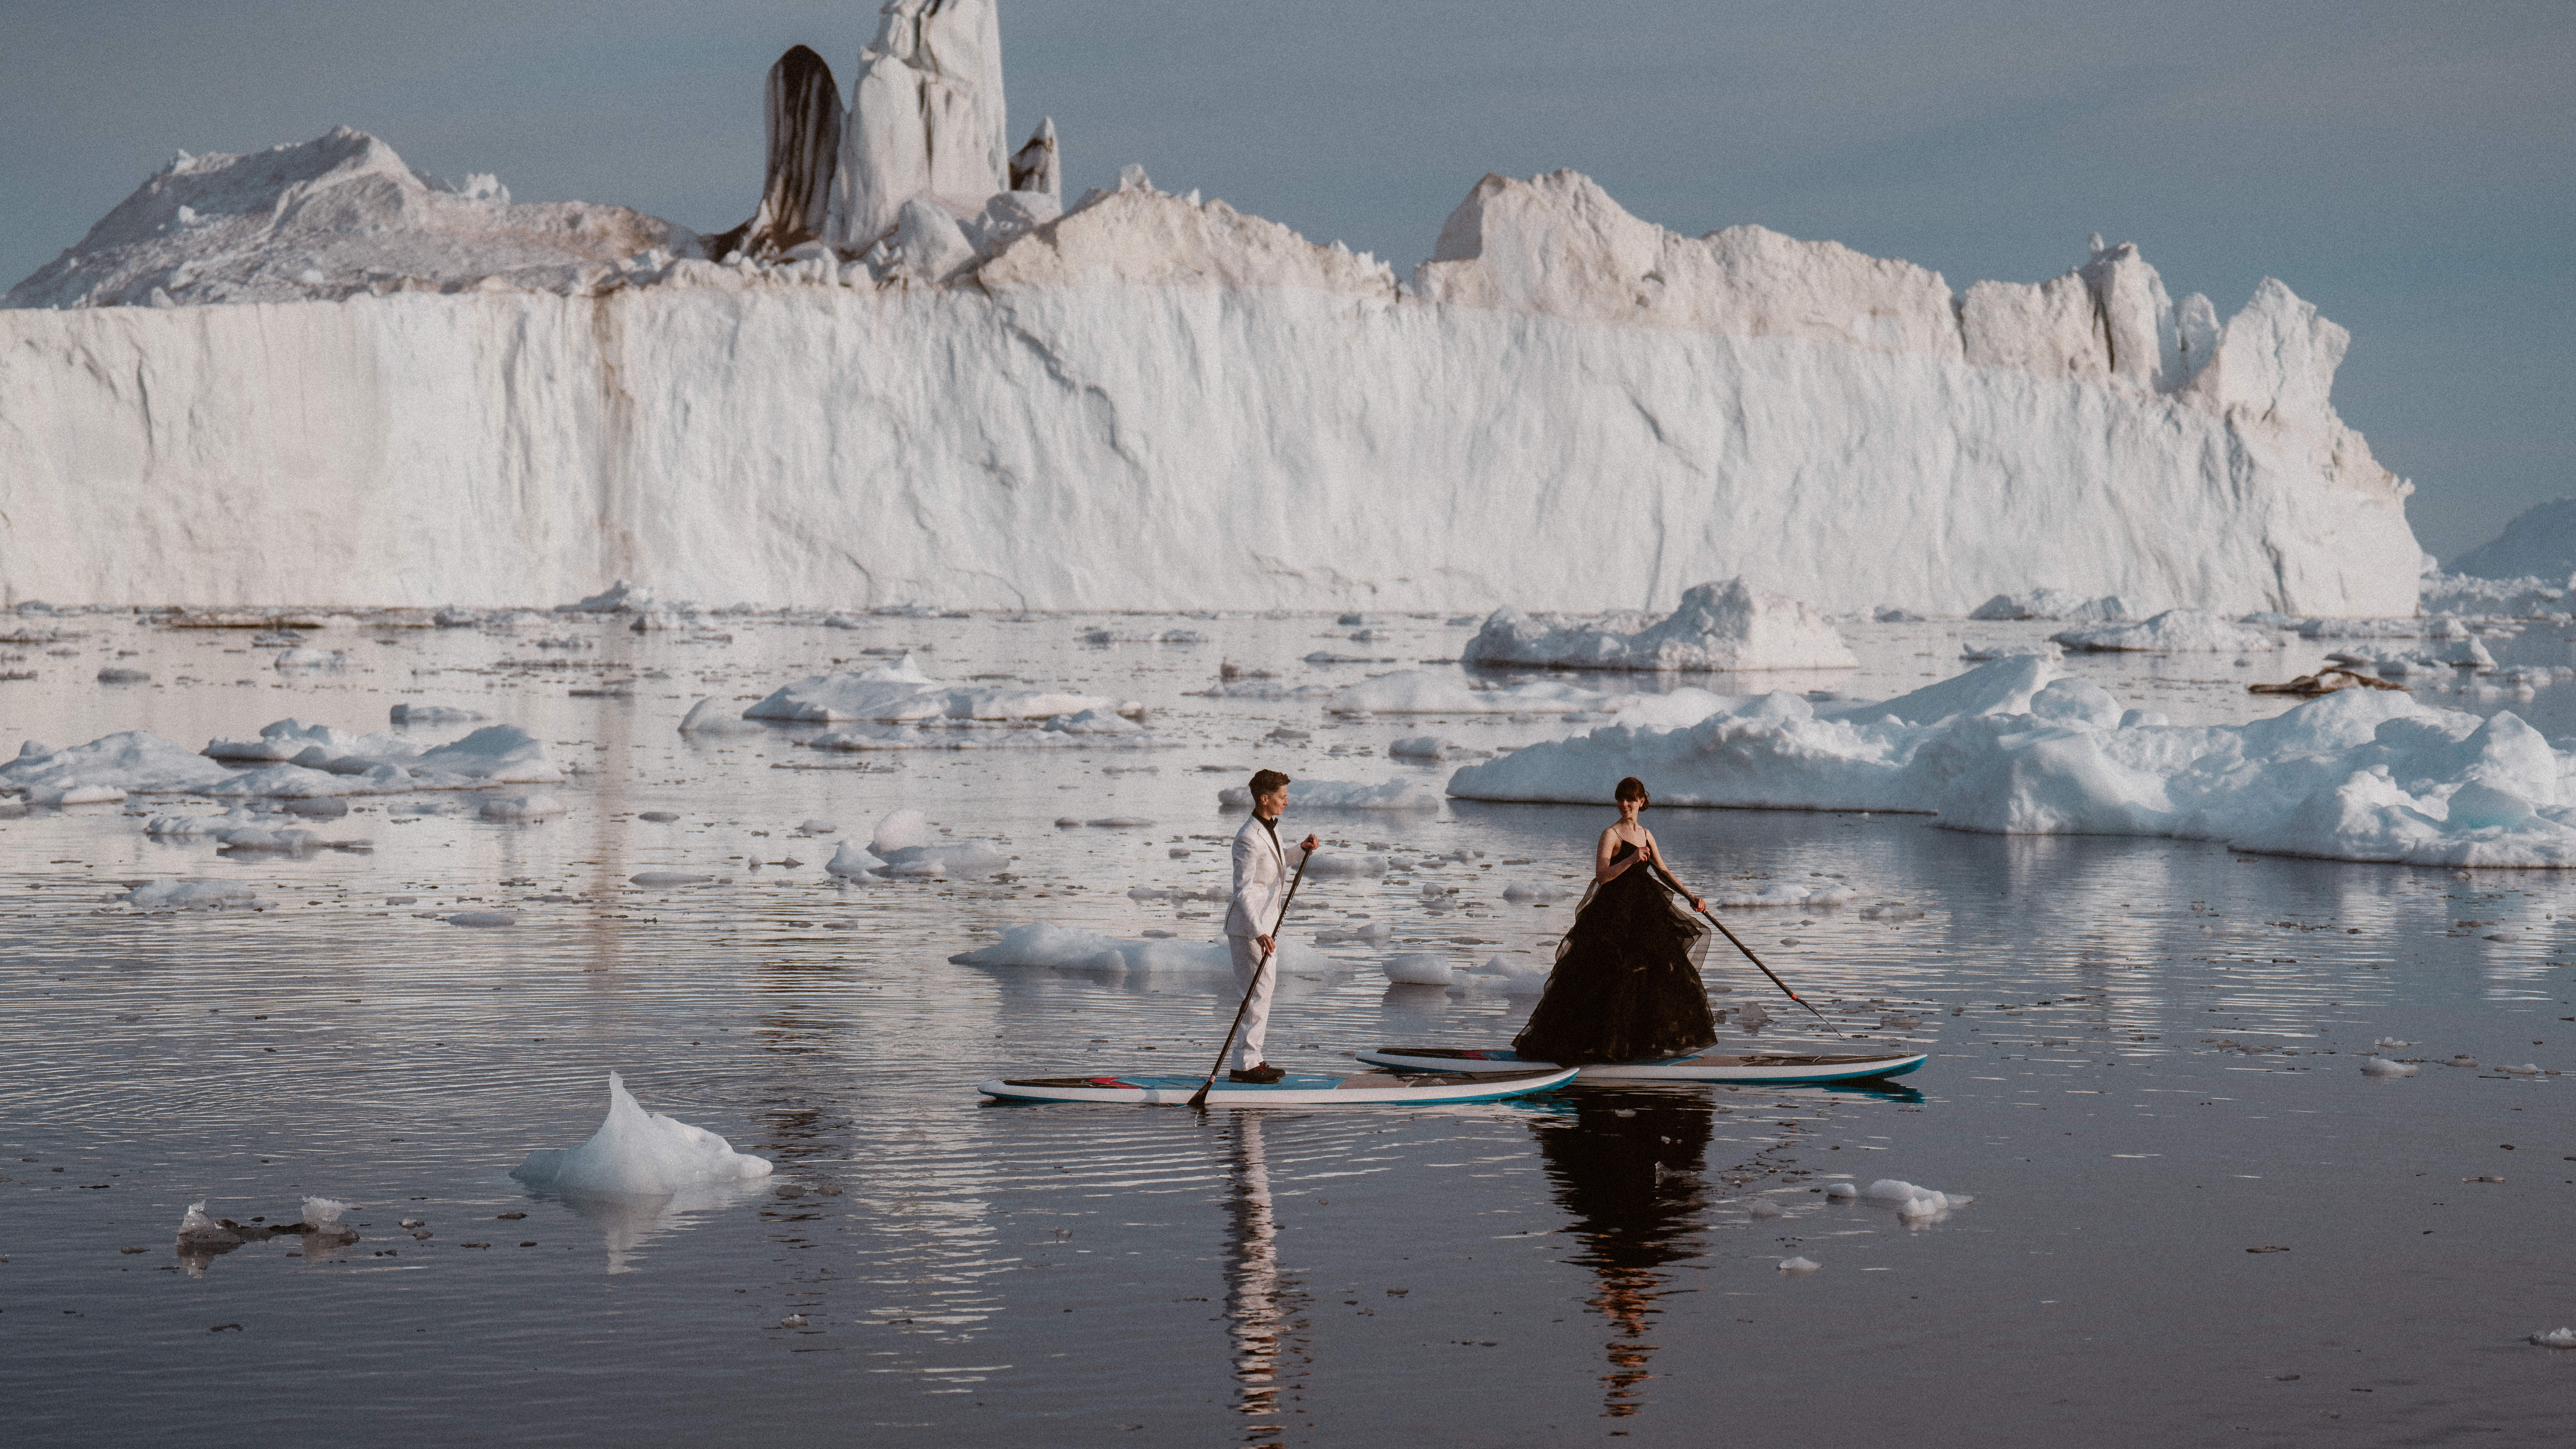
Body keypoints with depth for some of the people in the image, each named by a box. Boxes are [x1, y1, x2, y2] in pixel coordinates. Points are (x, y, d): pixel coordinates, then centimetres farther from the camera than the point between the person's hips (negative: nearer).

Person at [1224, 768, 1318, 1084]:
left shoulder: (1272, 827, 9)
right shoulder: (1249, 839, -20)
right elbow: (1243, 891, -24)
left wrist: (1301, 850, 11)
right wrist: (1259, 933, -32)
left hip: (1265, 922, 10)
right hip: (1249, 926, -10)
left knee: (1266, 986, 16)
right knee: (1258, 990, -10)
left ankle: (1252, 1060, 24)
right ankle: (1244, 1065, -8)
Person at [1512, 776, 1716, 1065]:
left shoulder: (1646, 835, 14)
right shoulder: (1611, 835, -7)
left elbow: (1663, 873, 22)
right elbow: (1601, 876, -19)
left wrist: (1690, 897, 15)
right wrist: (1630, 860, -30)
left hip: (1645, 913, 7)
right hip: (1615, 915, -7)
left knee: (1661, 971, 8)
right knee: (1614, 976, -11)